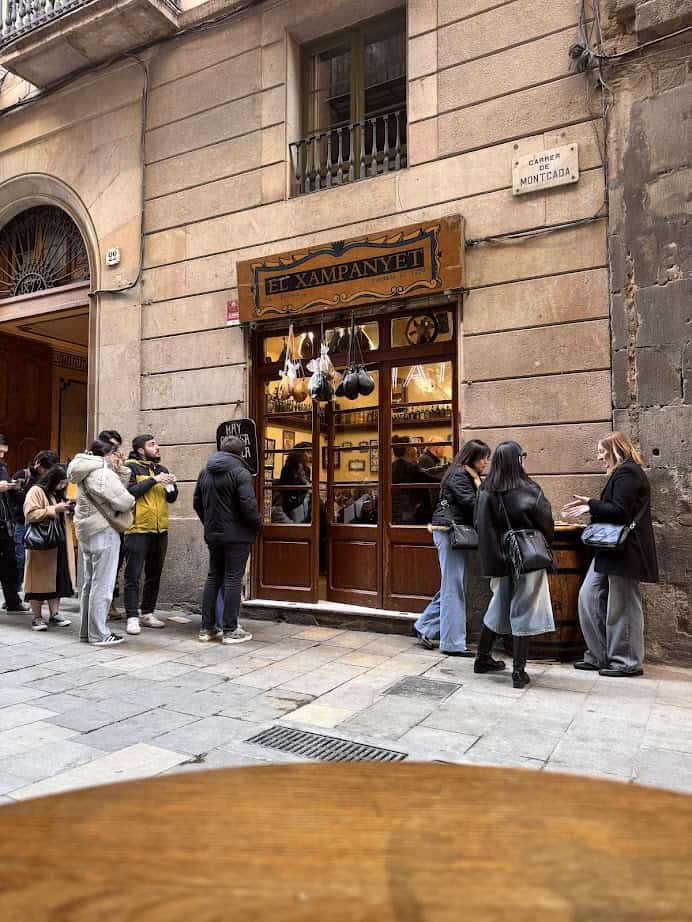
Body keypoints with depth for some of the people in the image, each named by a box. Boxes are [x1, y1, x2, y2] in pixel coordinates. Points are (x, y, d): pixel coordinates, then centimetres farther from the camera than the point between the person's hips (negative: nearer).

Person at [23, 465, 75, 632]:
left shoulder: (58, 494, 17)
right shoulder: (36, 491, -8)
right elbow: (31, 514, -20)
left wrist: (68, 510, 4)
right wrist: (54, 509, -22)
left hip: (59, 543, 7)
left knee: (58, 579, 8)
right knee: (40, 580, -2)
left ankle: (54, 614, 16)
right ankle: (37, 617, 6)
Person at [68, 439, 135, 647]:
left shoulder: (85, 474, 14)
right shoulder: (103, 473, -16)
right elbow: (124, 501, -19)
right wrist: (130, 499, 3)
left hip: (86, 532, 10)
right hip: (103, 532, -10)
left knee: (89, 583, 16)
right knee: (102, 585, -4)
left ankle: (86, 630, 25)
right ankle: (98, 635, 1)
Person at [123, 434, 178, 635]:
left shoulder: (161, 469, 15)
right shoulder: (130, 467, -3)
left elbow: (172, 498, 15)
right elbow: (129, 492, -19)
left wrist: (171, 484, -4)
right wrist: (154, 480, -18)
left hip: (160, 530, 7)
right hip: (138, 530, -6)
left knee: (154, 575, 12)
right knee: (133, 576, -3)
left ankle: (148, 614, 22)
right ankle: (132, 617, 2)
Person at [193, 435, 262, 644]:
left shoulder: (205, 472, 10)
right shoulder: (240, 473, -12)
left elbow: (197, 502, 16)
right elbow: (248, 506, -19)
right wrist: (258, 525, -4)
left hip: (213, 534, 7)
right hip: (237, 535, -6)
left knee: (213, 577, 14)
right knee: (233, 579, -1)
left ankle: (207, 628, 17)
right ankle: (230, 630, 2)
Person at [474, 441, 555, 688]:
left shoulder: (485, 492, -5)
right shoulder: (528, 490, -14)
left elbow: (480, 527, -4)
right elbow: (546, 525, -5)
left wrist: (493, 555, 5)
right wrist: (544, 547, 14)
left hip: (499, 559, 4)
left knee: (498, 607, 20)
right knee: (522, 611, 5)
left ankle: (483, 658, 31)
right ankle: (519, 672, 9)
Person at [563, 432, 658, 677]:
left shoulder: (627, 473, -13)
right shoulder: (624, 472, 19)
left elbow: (619, 511, -21)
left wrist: (590, 507, -12)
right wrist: (591, 503, 9)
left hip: (624, 550, -10)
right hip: (610, 549, 10)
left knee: (621, 606, 0)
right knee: (589, 596, 9)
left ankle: (628, 662, 13)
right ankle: (599, 656, 16)